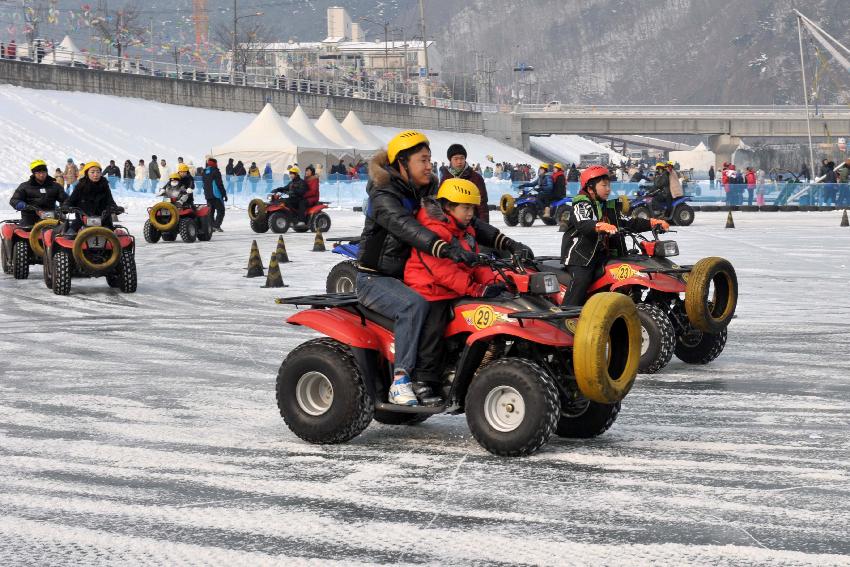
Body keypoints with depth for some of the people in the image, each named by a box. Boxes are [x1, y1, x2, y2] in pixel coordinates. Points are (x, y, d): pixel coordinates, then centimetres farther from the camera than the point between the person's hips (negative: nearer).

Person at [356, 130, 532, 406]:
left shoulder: (429, 193, 9)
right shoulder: (383, 197, -16)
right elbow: (407, 228, -35)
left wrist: (508, 244, -10)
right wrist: (447, 249, -51)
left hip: (409, 277, 8)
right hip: (375, 279, -8)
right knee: (415, 304, -35)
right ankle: (400, 380, -32)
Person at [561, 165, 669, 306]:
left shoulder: (609, 208, 19)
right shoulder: (581, 204, -7)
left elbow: (628, 222, 14)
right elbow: (582, 223, -28)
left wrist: (651, 223, 0)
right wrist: (600, 226, -49)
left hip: (601, 255, 8)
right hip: (579, 253, -8)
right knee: (582, 280, -30)